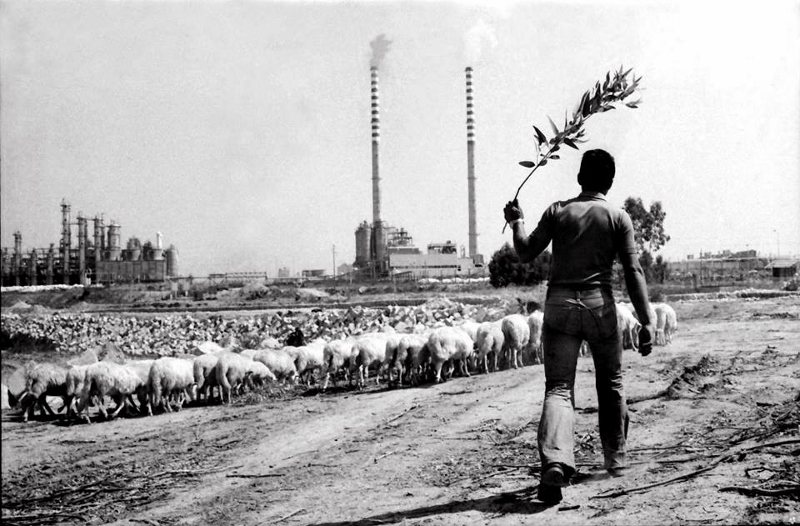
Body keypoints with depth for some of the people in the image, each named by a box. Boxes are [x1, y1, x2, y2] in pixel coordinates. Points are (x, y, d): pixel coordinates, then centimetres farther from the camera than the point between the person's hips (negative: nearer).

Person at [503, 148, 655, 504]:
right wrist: (646, 321, -3)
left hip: (559, 304, 0)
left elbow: (526, 252, 8)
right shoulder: (618, 217, 2)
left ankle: (555, 462, -25)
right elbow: (633, 271, -4)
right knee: (611, 383, 20)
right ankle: (616, 459, 31)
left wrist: (516, 221, 25)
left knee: (558, 388, -3)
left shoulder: (557, 211, 4)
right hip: (599, 304, 0)